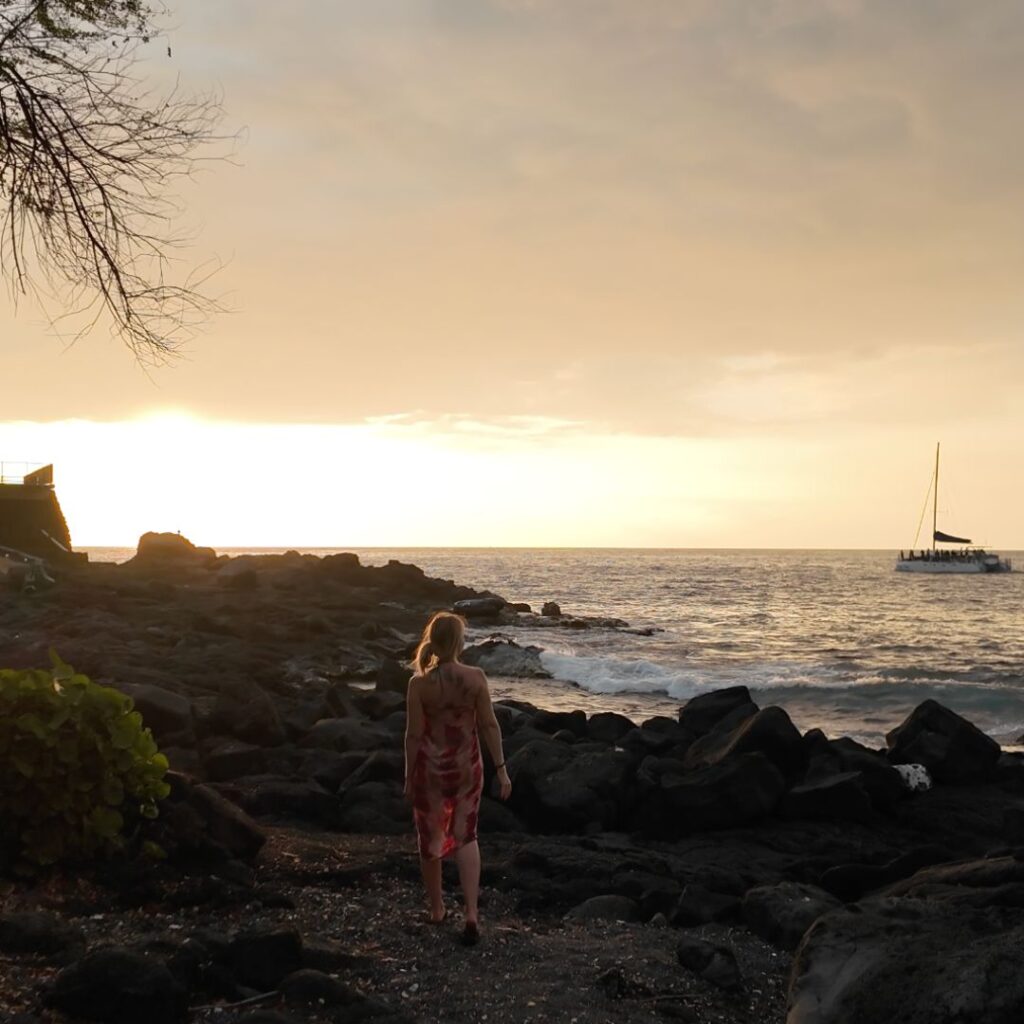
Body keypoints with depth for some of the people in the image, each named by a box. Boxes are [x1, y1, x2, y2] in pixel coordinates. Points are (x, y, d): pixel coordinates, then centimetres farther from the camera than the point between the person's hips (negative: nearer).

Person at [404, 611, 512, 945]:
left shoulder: (420, 683, -13)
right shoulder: (476, 678, -10)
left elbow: (414, 734, -9)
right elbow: (489, 725, -6)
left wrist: (409, 777, 3)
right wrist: (501, 768, 2)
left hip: (430, 767, -1)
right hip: (466, 766, 1)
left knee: (430, 838, 17)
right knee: (466, 836, 14)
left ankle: (437, 908, 32)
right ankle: (471, 913, 0)